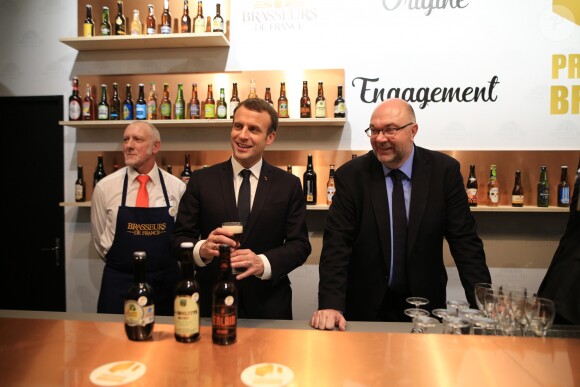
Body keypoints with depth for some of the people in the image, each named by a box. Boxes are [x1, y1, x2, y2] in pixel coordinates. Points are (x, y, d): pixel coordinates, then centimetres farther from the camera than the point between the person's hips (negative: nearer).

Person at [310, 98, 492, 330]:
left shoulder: (444, 170, -8)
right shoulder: (350, 175, -10)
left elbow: (465, 241, -6)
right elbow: (336, 244, -15)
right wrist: (330, 305, -26)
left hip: (426, 306, 1)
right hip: (364, 307, -1)